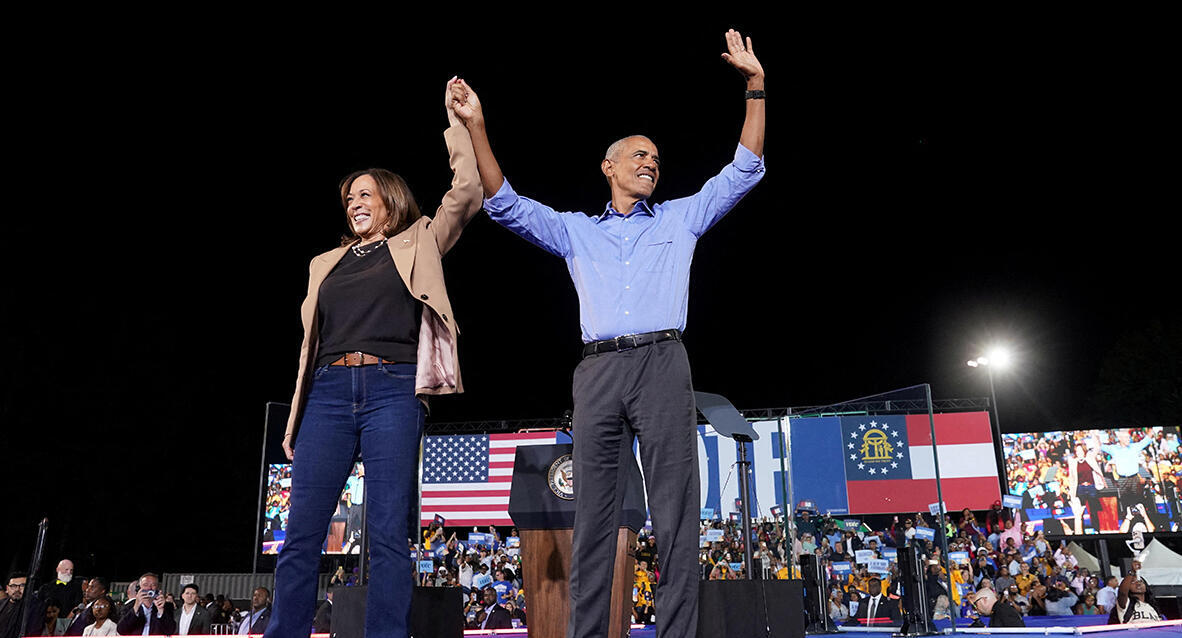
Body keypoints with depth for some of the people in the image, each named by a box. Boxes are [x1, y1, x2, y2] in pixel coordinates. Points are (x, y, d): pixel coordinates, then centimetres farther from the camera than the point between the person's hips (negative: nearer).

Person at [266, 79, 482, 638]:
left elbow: (466, 194, 3)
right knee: (300, 536, -1)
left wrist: (457, 120, 3)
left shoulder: (416, 246, 14)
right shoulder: (327, 264, 24)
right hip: (329, 390, 4)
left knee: (389, 535, -6)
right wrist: (296, 419, 15)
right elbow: (313, 340, 20)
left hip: (392, 388, -4)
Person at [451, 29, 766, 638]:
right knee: (592, 510, 0)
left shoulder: (680, 218, 22)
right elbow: (505, 204, 18)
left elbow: (743, 170, 18)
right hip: (598, 369, 1)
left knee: (675, 508, -7)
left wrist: (755, 85, 13)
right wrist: (476, 126, 11)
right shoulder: (576, 230, 24)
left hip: (661, 363, -1)